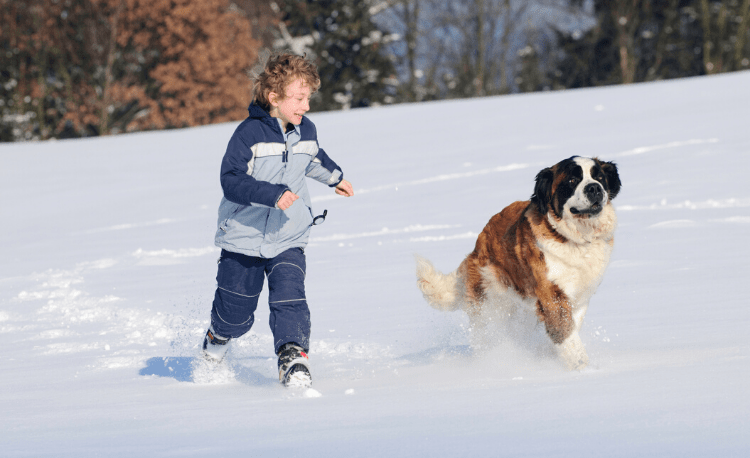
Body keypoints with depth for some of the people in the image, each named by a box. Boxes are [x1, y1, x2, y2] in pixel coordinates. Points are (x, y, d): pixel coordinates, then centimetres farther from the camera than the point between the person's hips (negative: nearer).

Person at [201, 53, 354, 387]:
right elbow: (231, 181, -25)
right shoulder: (249, 134, -18)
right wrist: (272, 193, -36)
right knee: (235, 314, 11)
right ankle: (216, 341, 42)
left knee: (289, 300, -20)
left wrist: (334, 177, 42)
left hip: (288, 239, 3)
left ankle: (293, 358, -20)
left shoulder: (306, 131, 2)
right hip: (243, 237, -3)